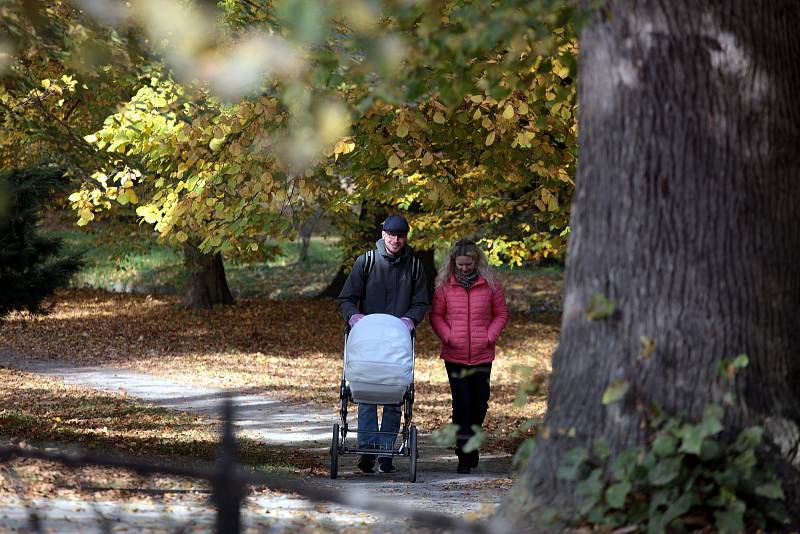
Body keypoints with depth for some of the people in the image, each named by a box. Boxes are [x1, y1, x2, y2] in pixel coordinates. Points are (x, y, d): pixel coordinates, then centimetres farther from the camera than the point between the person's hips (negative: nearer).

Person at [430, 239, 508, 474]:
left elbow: (501, 314, 9)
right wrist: (447, 336, -8)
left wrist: (490, 336, -5)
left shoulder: (490, 285, 1)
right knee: (462, 404, -6)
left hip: (482, 355, 1)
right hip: (455, 355, -1)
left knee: (480, 403, 9)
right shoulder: (445, 285, 1)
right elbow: (436, 315, 7)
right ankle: (464, 456, -3)